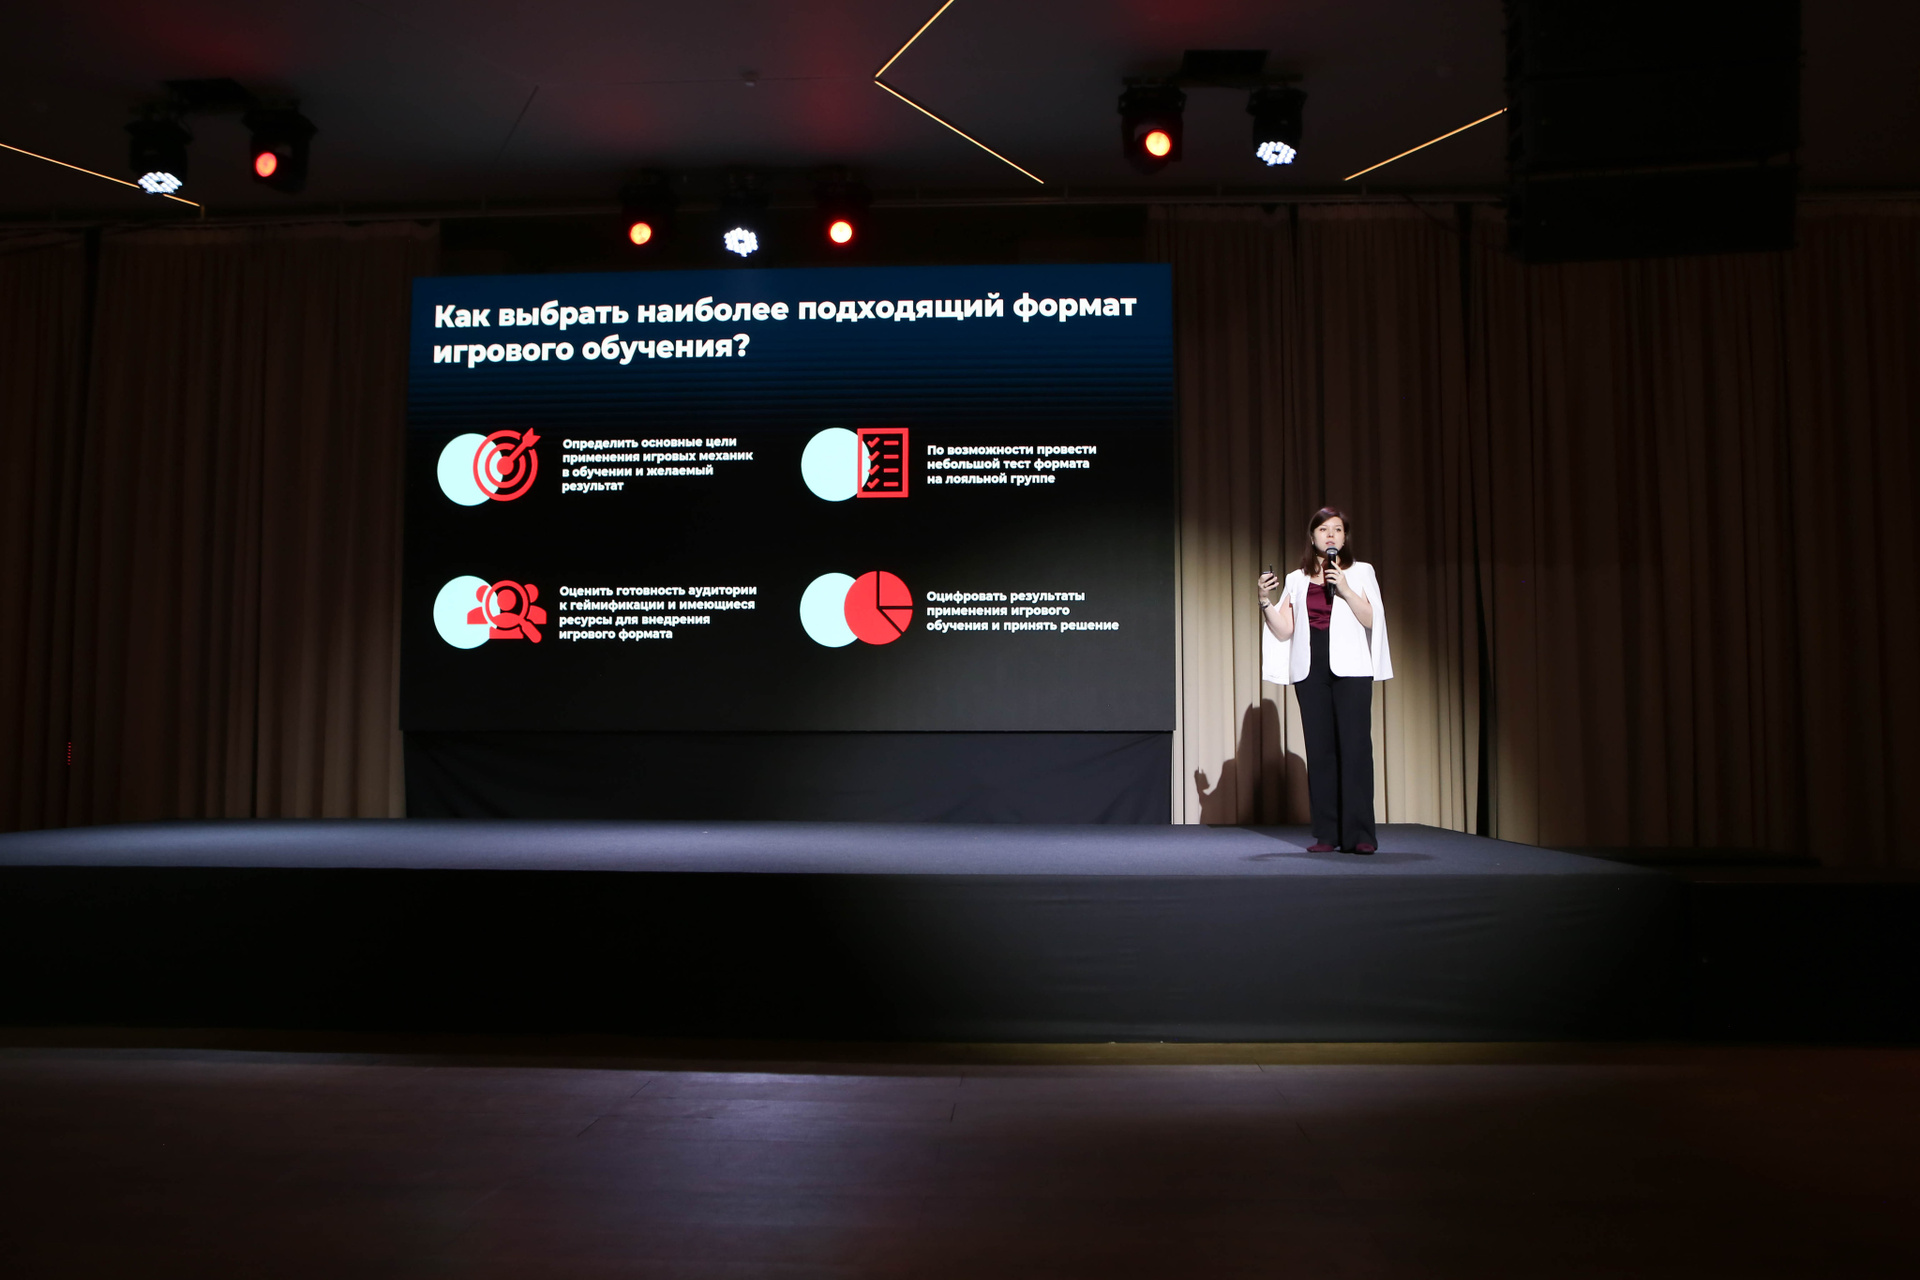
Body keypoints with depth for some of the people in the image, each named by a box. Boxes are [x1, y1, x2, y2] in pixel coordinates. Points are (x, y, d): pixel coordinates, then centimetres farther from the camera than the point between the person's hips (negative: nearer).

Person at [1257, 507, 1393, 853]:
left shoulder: (1360, 572, 10)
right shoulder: (1296, 580, 14)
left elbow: (1371, 620, -2)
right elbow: (1284, 631, 8)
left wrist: (1345, 589, -12)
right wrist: (1266, 601, -6)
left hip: (1350, 668, -2)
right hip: (1310, 670, 2)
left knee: (1355, 746, -8)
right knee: (1319, 749, 0)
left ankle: (1359, 834, -8)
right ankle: (1326, 834, 3)